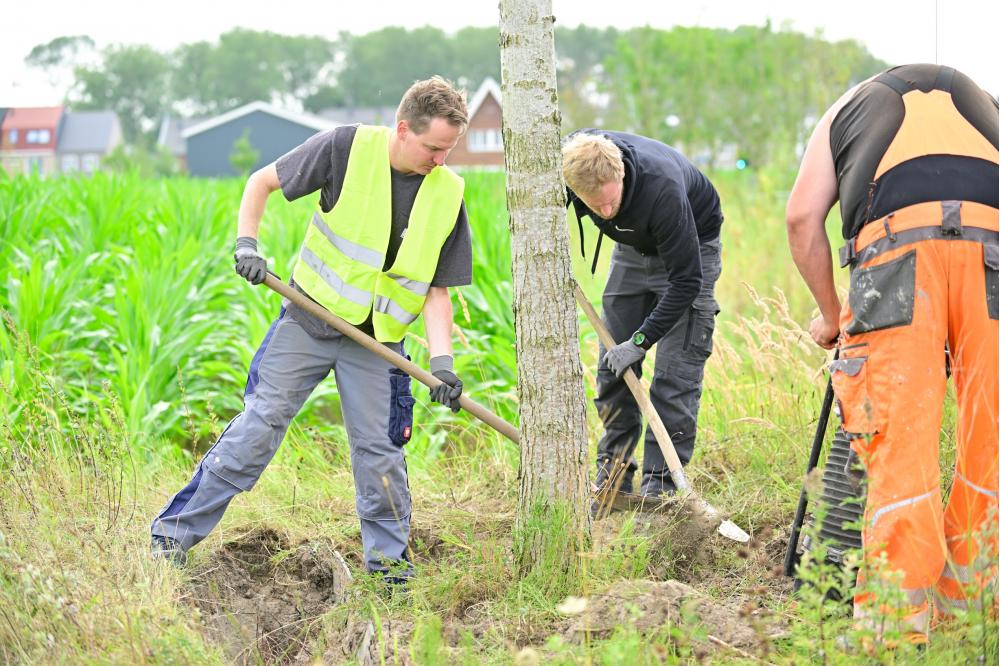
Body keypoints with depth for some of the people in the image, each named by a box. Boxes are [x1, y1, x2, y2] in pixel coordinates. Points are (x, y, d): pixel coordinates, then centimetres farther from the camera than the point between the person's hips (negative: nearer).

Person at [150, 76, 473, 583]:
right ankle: (175, 531, 3)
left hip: (377, 341, 2)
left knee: (378, 448, 1)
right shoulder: (348, 147, -12)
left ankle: (389, 557, 18)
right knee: (259, 424, -4)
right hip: (310, 318, -2)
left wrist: (442, 360, -13)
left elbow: (437, 289, -1)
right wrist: (246, 245, -12)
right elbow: (262, 181, 0)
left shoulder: (448, 193, -4)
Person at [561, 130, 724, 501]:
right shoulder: (570, 159, -28)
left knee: (675, 374, -12)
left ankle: (659, 489, -8)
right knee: (612, 369, 4)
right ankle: (612, 481, 12)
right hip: (634, 247, 6)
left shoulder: (662, 188, -43)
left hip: (691, 245, -5)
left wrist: (641, 341, -30)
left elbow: (685, 280, -34)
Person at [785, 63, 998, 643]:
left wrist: (830, 314, 28)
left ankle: (898, 616, -3)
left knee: (899, 437, -2)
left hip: (896, 234, -2)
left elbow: (803, 217, 18)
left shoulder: (847, 109, 33)